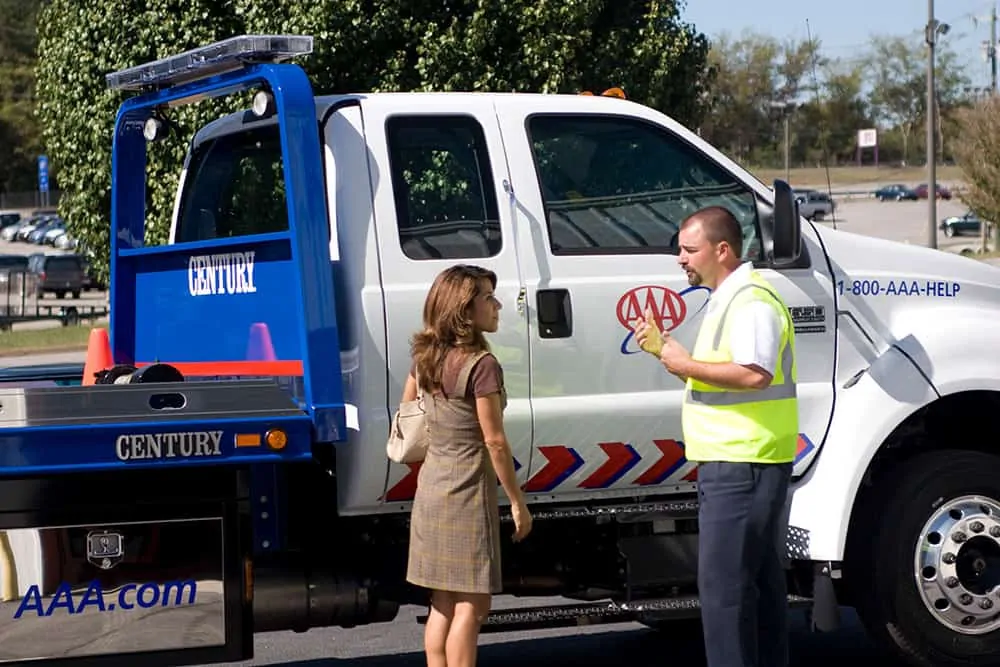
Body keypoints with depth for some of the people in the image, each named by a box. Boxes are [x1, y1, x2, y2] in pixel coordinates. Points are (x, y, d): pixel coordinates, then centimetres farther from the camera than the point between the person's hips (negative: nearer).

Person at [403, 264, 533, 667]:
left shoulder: (425, 357, 7)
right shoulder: (481, 364, -16)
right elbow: (494, 441, -15)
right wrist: (518, 502, -9)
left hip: (431, 487, 8)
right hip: (468, 490, -8)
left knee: (442, 604, 13)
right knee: (471, 607, -4)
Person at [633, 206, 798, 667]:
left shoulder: (752, 301, -16)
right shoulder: (725, 299, 19)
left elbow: (754, 373, -29)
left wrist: (687, 364, -21)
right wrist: (664, 350, 10)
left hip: (742, 463, -11)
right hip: (732, 461, 11)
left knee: (722, 582, -10)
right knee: (760, 577, 15)